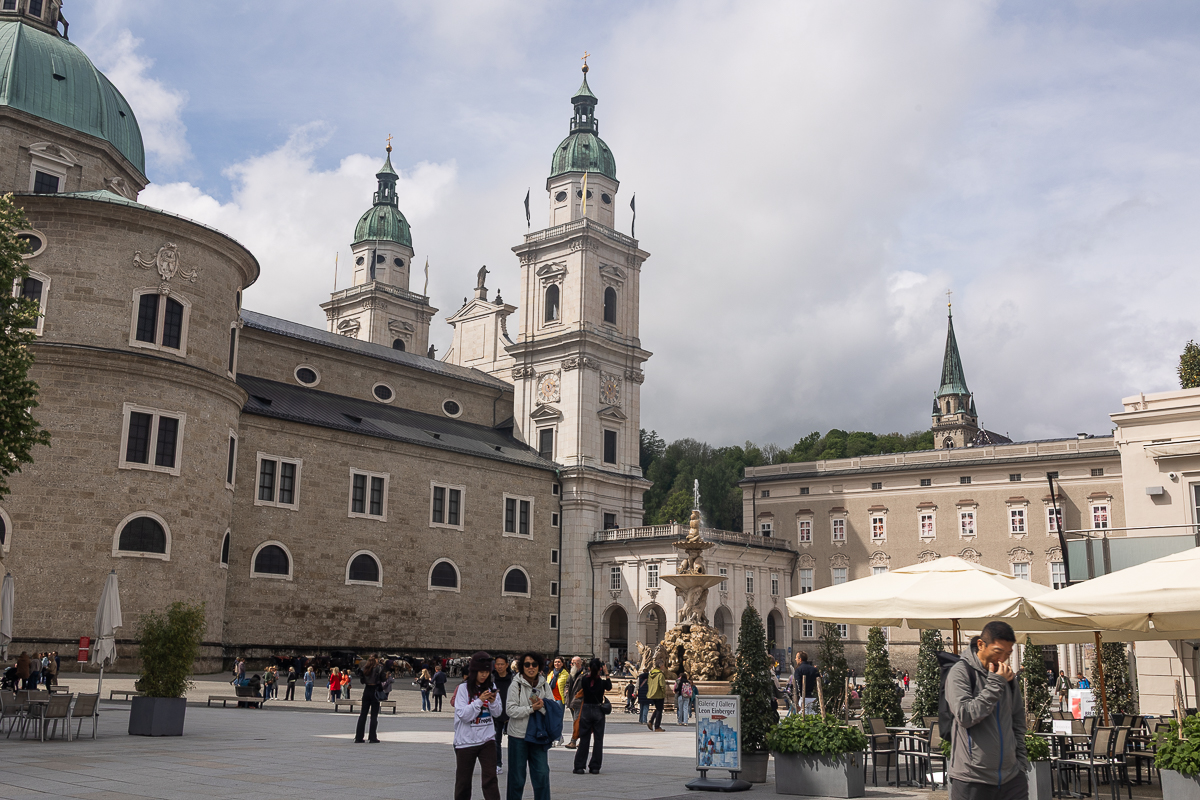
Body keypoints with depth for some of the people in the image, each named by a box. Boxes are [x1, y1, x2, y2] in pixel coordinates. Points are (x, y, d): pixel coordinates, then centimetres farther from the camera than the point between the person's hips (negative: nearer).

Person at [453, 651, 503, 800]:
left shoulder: (491, 686, 3)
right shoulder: (463, 688, -9)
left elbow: (497, 713, 7)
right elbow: (463, 715, -15)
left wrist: (493, 701, -13)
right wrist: (480, 700, -22)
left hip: (487, 739, 2)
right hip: (466, 741, -2)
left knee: (490, 777, -6)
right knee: (463, 779, 10)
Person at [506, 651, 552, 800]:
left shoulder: (544, 685, 5)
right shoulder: (516, 685, -7)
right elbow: (510, 710, -15)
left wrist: (541, 706, -18)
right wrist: (531, 708, -20)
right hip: (518, 736, -3)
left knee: (542, 774, 1)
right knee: (517, 778, 9)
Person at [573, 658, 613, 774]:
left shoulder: (584, 679, -8)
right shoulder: (602, 682, -12)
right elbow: (609, 687, 7)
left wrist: (588, 673, 11)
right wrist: (607, 674, 10)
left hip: (586, 710, 1)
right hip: (598, 711, -1)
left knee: (584, 739, 7)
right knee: (598, 739, 8)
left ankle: (579, 766, 7)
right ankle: (595, 767, 8)